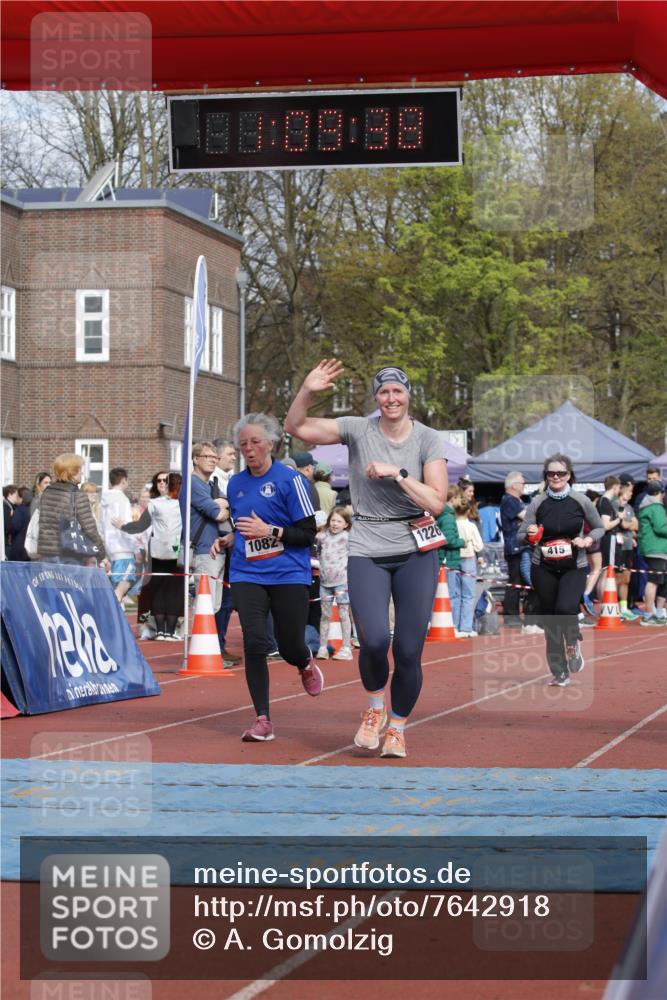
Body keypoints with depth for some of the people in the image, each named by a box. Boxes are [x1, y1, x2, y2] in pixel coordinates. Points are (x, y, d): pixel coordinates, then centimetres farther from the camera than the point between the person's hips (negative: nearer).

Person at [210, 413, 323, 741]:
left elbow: (308, 533, -6)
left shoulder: (290, 480, -5)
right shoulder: (235, 484, 11)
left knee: (290, 647, 1)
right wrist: (224, 540, 6)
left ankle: (306, 664, 41)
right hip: (247, 575, 3)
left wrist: (270, 531, -17)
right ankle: (263, 720, -5)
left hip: (288, 575, -3)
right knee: (254, 642, -13)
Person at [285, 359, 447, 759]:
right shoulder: (359, 430, 1)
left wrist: (397, 473, -17)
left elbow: (436, 502, -10)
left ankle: (398, 728, 18)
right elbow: (295, 427, -1)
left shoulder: (429, 440, -1)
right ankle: (375, 708, 14)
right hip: (367, 551, 0)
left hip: (416, 551, 0)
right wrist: (308, 392, -17)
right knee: (374, 640, -17)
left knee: (409, 650, -4)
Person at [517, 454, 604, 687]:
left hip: (574, 567, -2)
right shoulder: (537, 503, -3)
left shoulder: (581, 501, -4)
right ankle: (559, 673, 18)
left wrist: (587, 541, -10)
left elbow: (599, 528, 10)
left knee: (565, 608, -25)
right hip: (544, 569, 2)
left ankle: (573, 642, 8)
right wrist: (529, 536, -24)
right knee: (549, 620, 4)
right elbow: (520, 537, -2)